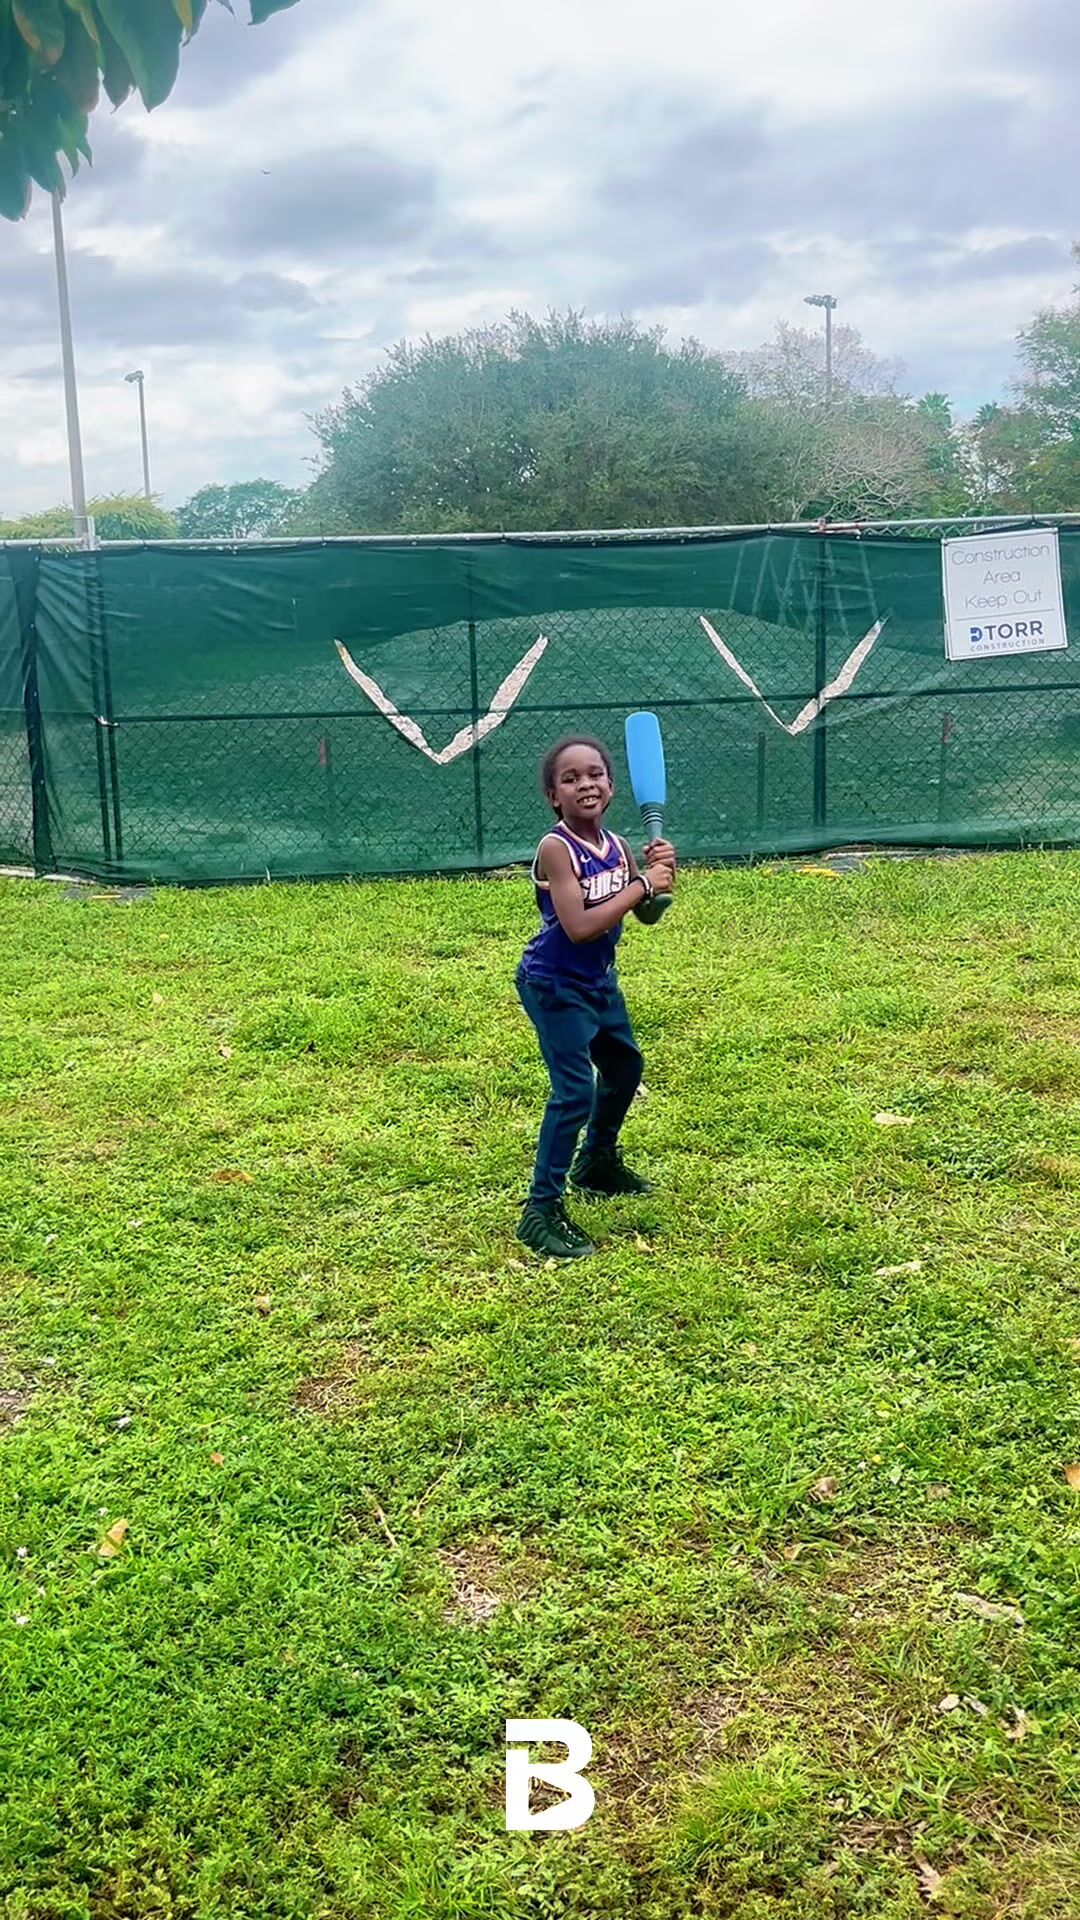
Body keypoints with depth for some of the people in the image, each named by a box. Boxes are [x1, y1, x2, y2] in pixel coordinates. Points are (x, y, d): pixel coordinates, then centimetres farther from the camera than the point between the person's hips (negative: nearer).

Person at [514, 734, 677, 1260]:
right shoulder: (557, 849, -23)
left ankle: (598, 1162, 48)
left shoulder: (616, 847, -2)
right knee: (575, 1091, -16)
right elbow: (578, 927, -32)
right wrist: (641, 885, -28)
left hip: (599, 981, 9)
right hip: (555, 985, -9)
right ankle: (541, 1212, -8)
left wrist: (661, 876, -16)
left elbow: (648, 916, 3)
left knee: (624, 1066, 25)